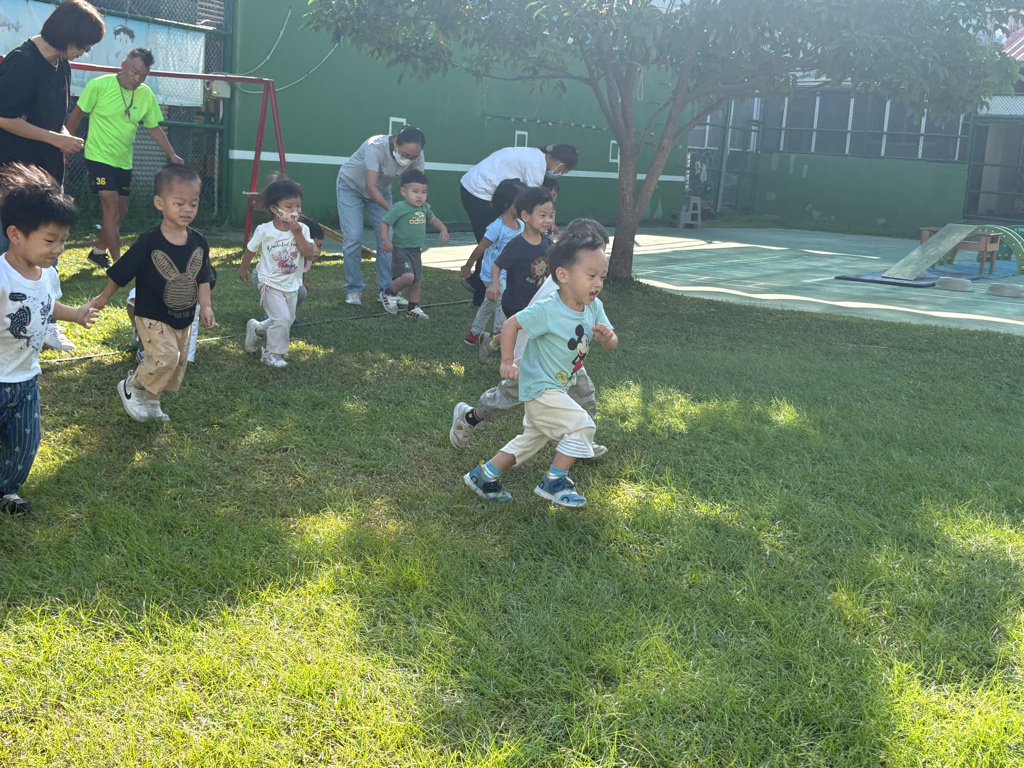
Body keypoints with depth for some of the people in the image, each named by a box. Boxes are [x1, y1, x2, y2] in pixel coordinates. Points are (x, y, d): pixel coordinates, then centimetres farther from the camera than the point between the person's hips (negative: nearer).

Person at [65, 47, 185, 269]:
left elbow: (154, 128, 11)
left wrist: (172, 155, 5)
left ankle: (98, 251, 31)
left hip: (124, 161, 6)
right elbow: (77, 114, -3)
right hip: (99, 157, -6)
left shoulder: (146, 94, 1)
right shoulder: (99, 85, -11)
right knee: (111, 206, -15)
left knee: (121, 211, 11)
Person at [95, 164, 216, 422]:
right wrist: (104, 298, 2)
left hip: (184, 318, 6)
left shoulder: (198, 242, -2)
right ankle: (132, 387, 6)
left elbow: (203, 279, 9)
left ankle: (150, 402, 31)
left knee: (178, 363, 12)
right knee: (165, 356, -19)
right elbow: (121, 272, -6)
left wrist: (206, 306, 0)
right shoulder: (149, 242, -16)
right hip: (152, 316, -6)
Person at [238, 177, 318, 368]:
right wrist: (243, 268, 17)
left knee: (287, 320, 16)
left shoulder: (302, 229, -6)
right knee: (281, 319, -16)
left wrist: (298, 234, -23)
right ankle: (272, 354, 2)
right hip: (271, 284, -5)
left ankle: (256, 329, 42)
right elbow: (250, 250, 5)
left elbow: (309, 253, -16)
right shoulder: (264, 231, -12)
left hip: (292, 285, 5)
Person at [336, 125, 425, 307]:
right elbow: (370, 186, -43)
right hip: (351, 185, -4)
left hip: (381, 190, 4)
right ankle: (353, 290, 1)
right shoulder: (376, 147, -39)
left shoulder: (415, 155, -24)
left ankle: (386, 289, 4)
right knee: (354, 237, -11)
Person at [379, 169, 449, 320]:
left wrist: (443, 230, 9)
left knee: (416, 281, 14)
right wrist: (385, 238, -26)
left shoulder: (425, 208, 8)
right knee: (408, 276, -24)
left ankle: (413, 308, 30)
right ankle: (389, 293, 3)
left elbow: (433, 219, 26)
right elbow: (384, 223, -10)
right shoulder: (398, 208, -13)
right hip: (401, 249, -7)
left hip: (416, 251, 7)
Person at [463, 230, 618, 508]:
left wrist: (607, 336, -24)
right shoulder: (547, 311, -25)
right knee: (581, 425, -16)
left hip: (556, 389, 9)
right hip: (539, 388, -9)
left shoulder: (594, 308, -5)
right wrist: (508, 362, -17)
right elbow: (511, 324, -14)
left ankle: (484, 476, 30)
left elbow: (612, 345, -1)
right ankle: (554, 481, -1)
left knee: (533, 439, 19)